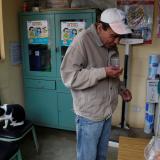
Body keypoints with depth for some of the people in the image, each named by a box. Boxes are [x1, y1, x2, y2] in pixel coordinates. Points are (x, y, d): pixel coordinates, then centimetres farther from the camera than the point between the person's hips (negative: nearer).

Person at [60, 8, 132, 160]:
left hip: (107, 111, 7)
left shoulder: (111, 45, 4)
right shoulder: (82, 41, -20)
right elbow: (69, 76, -26)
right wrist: (103, 72, -29)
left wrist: (120, 88, 1)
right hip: (89, 114, -7)